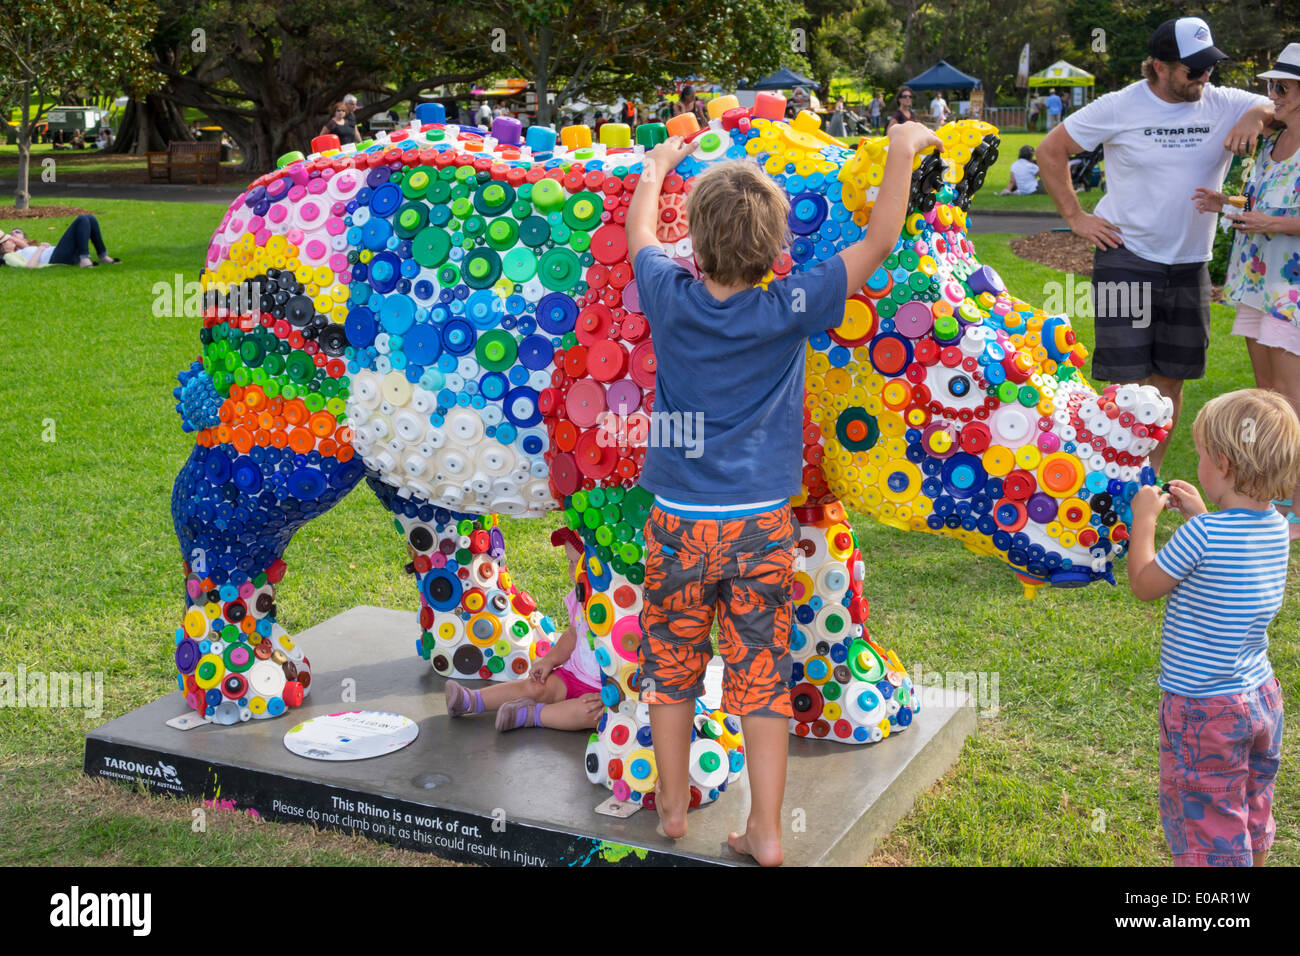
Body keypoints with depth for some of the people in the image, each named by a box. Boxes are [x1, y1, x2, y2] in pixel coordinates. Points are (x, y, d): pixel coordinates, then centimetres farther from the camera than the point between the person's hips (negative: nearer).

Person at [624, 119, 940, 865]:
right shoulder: (789, 311, -13)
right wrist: (903, 150, 5)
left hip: (679, 522, 2)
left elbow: (640, 236, 14)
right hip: (761, 525, -1)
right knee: (762, 679, 7)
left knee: (672, 666, 16)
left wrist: (657, 168, 31)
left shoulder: (671, 299, -8)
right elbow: (879, 243, -5)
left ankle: (673, 805, 30)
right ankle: (766, 832, 13)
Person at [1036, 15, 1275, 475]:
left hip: (1190, 266, 4)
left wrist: (1257, 114, -21)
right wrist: (1075, 216, -3)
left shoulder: (1226, 105, -1)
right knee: (1128, 380, -4)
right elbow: (1050, 150, 0)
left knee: (1171, 378, 10)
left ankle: (1151, 476, 25)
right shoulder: (1120, 107, -7)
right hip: (1126, 259, -3)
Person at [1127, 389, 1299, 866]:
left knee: (1207, 826, 6)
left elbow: (1144, 585, -11)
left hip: (1205, 711, -8)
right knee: (1251, 817, 25)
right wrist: (1200, 515, 15)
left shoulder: (1202, 533, -25)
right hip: (1262, 699, 8)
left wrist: (1144, 517, -1)